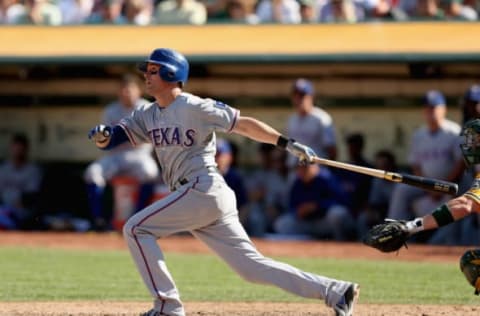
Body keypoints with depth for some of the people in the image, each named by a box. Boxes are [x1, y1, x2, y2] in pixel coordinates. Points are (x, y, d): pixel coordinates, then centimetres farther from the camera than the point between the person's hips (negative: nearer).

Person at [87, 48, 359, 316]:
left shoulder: (195, 108, -7)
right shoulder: (147, 116, 16)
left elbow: (244, 124, -8)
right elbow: (116, 137, 12)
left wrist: (288, 144, -15)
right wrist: (102, 135, -12)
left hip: (204, 190, -8)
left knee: (136, 229, -8)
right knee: (252, 267, 4)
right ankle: (335, 291, 3)